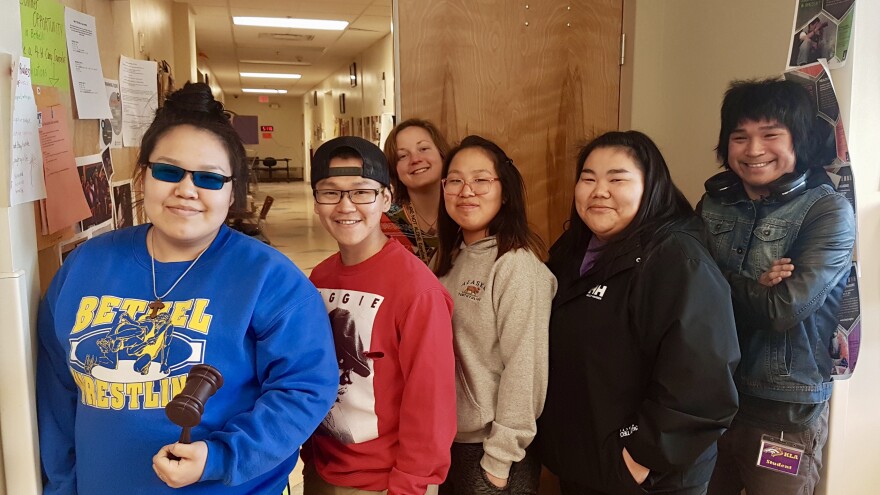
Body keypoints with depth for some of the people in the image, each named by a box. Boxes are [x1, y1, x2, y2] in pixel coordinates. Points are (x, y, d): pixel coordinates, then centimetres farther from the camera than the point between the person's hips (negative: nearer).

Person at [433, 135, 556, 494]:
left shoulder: (518, 266, -19)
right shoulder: (451, 257, 4)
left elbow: (525, 368, -20)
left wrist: (500, 458, -16)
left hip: (492, 445, -7)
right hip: (450, 436, 7)